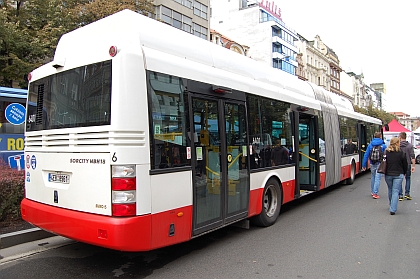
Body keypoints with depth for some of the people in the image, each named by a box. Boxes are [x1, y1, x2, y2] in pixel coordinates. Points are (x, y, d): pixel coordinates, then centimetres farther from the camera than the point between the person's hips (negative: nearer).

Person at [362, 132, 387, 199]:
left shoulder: (370, 145, 4)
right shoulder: (383, 145, -4)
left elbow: (366, 155, 3)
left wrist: (364, 165, 7)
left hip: (372, 164, 4)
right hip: (380, 164, -4)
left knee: (373, 177, 18)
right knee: (377, 178, -2)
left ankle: (372, 191, 29)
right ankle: (375, 193, -5)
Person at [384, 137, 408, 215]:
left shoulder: (386, 152, -2)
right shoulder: (400, 152, -8)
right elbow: (405, 164, 0)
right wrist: (404, 173, 16)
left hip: (388, 174, 3)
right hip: (398, 175, -3)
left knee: (390, 190, 19)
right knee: (395, 191, -2)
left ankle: (392, 206, 33)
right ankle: (393, 209, -7)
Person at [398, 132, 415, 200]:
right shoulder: (410, 145, -2)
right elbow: (412, 157, -6)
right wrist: (413, 166, -3)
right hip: (408, 165, 1)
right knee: (408, 179, 17)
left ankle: (400, 195, 4)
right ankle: (407, 194, 13)